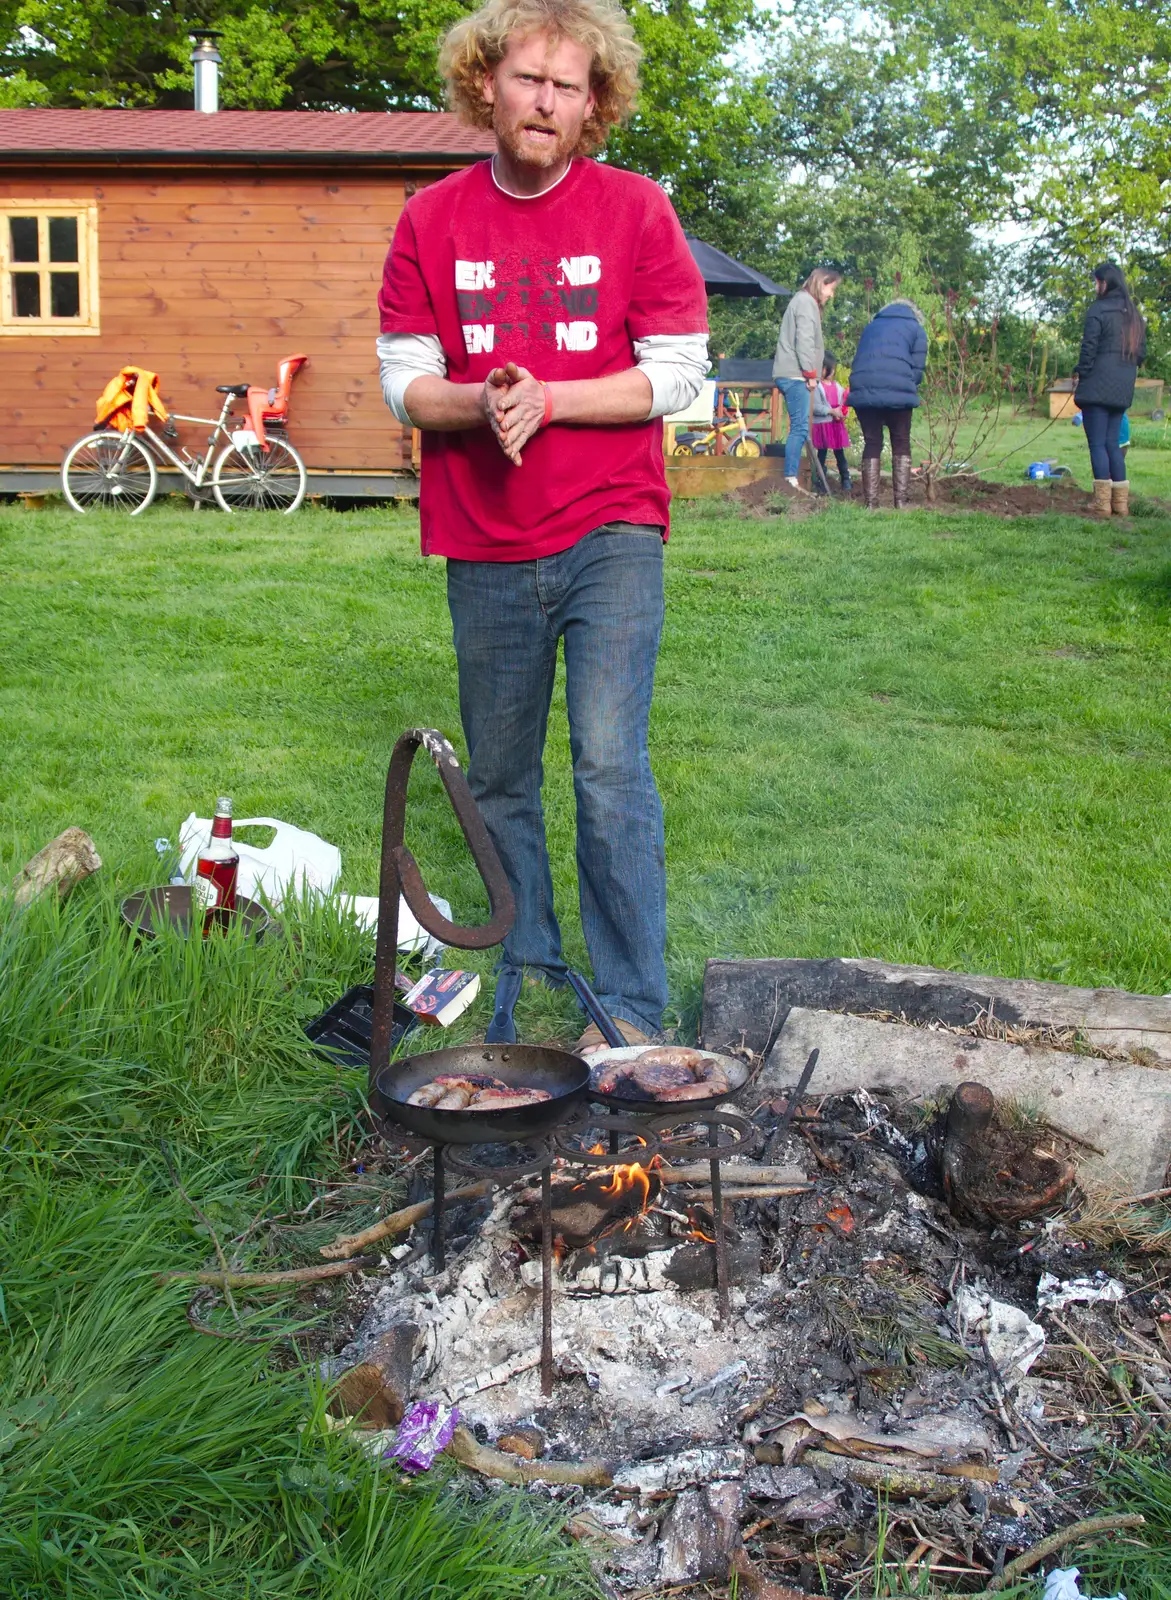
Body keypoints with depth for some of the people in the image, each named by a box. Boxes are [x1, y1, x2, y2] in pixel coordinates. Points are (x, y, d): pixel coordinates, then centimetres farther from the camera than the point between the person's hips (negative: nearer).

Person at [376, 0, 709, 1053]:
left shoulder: (635, 210, 1)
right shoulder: (432, 220, 6)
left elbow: (677, 374, -3)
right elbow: (405, 384, 4)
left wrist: (549, 397, -14)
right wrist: (480, 402, -17)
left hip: (610, 538, -3)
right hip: (485, 550, 3)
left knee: (610, 767, -12)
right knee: (500, 779, 11)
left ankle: (634, 1007, 0)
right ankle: (528, 974, 28)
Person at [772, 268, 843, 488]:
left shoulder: (805, 301, 25)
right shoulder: (806, 301, -6)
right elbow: (804, 340, -16)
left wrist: (810, 373, 16)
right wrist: (810, 373, -14)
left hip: (791, 375, 10)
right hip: (795, 374, -10)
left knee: (799, 427, 6)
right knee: (800, 427, -13)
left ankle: (790, 478, 4)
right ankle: (790, 478, -16)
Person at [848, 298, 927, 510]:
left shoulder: (870, 326, 30)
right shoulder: (916, 328, 16)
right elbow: (917, 369, 9)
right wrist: (910, 390, 25)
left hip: (863, 391, 3)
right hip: (898, 392, -3)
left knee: (872, 444, 10)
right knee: (901, 445, 9)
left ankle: (871, 502, 3)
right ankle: (901, 500, 3)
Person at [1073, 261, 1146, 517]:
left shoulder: (1098, 310, -9)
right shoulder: (1133, 313, 14)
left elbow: (1089, 348, -13)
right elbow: (1142, 351, 15)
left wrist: (1081, 372, -2)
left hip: (1098, 386, -7)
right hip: (1122, 390, 7)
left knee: (1097, 443, -5)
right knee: (1112, 443, 13)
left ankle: (1103, 503, -10)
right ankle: (1121, 502, 10)